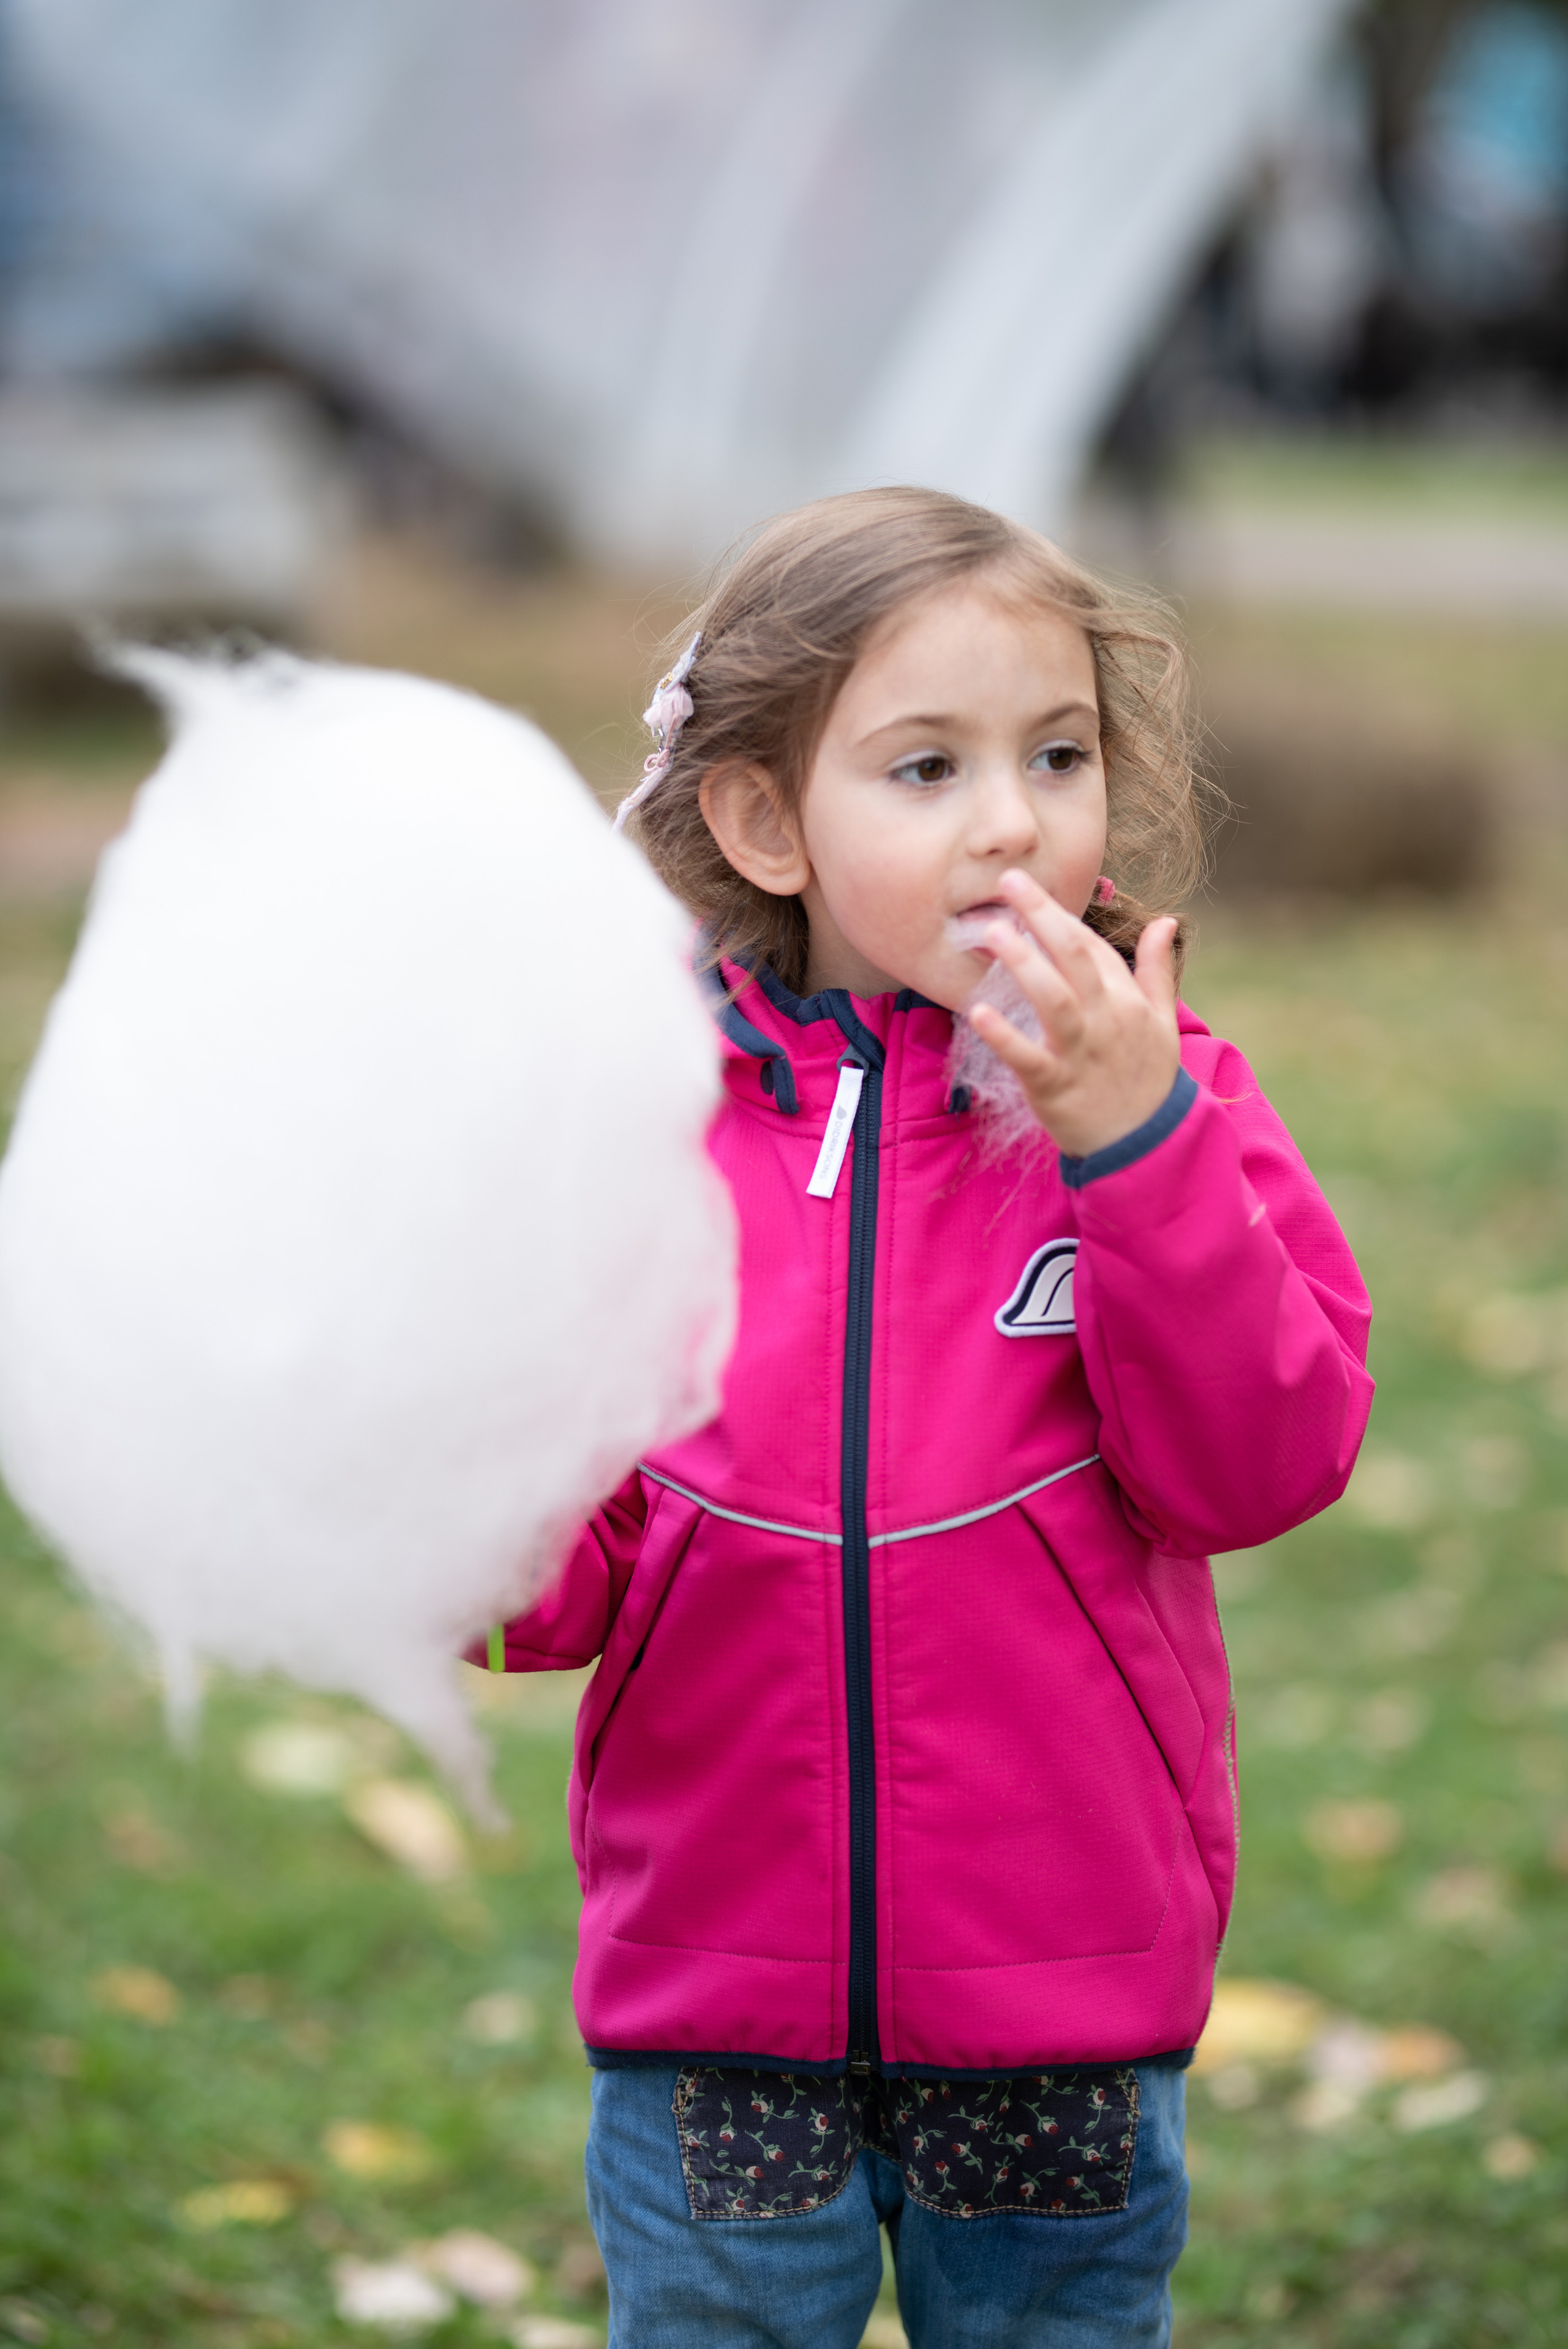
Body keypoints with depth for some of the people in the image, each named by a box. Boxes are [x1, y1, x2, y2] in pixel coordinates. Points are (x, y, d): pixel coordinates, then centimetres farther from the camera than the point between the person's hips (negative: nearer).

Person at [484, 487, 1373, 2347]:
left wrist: (1136, 1137, -23)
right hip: (714, 1992, 0)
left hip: (1062, 2014, 0)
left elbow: (1264, 1465, -15)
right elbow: (576, 1570, 0)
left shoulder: (1158, 1097, -3)